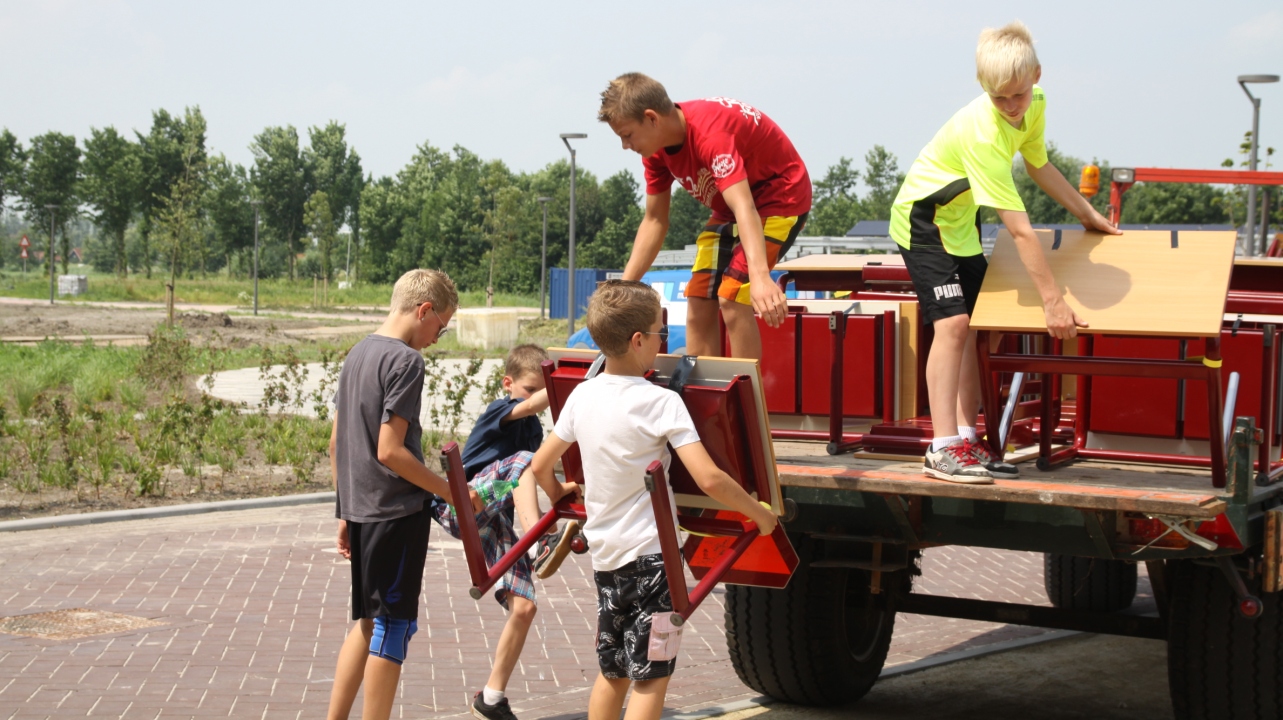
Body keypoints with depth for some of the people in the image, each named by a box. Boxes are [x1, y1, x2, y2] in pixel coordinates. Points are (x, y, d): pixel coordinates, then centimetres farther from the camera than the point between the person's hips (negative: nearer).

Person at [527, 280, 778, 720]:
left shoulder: (582, 395, 2)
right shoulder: (661, 403, -16)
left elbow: (540, 467, 10)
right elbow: (709, 479, -23)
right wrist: (759, 514, -9)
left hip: (604, 554, 6)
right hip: (650, 553, -6)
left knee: (612, 672, 18)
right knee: (651, 678, 1)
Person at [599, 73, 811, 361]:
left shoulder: (711, 133, -33)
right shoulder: (657, 147, -8)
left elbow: (744, 207, -46)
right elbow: (654, 221, 1)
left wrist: (760, 277, -60)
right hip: (728, 208, 8)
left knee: (732, 299, -22)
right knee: (698, 301, 0)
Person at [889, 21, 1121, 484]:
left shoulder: (1034, 105, -9)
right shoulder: (982, 134, -35)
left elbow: (1038, 165, 14)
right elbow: (1019, 229, -36)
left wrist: (1088, 215, 19)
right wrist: (1053, 302, -34)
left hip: (962, 223, 9)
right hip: (922, 220, -9)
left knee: (976, 327, 4)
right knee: (953, 322, -20)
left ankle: (966, 441, 7)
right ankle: (942, 450, -21)